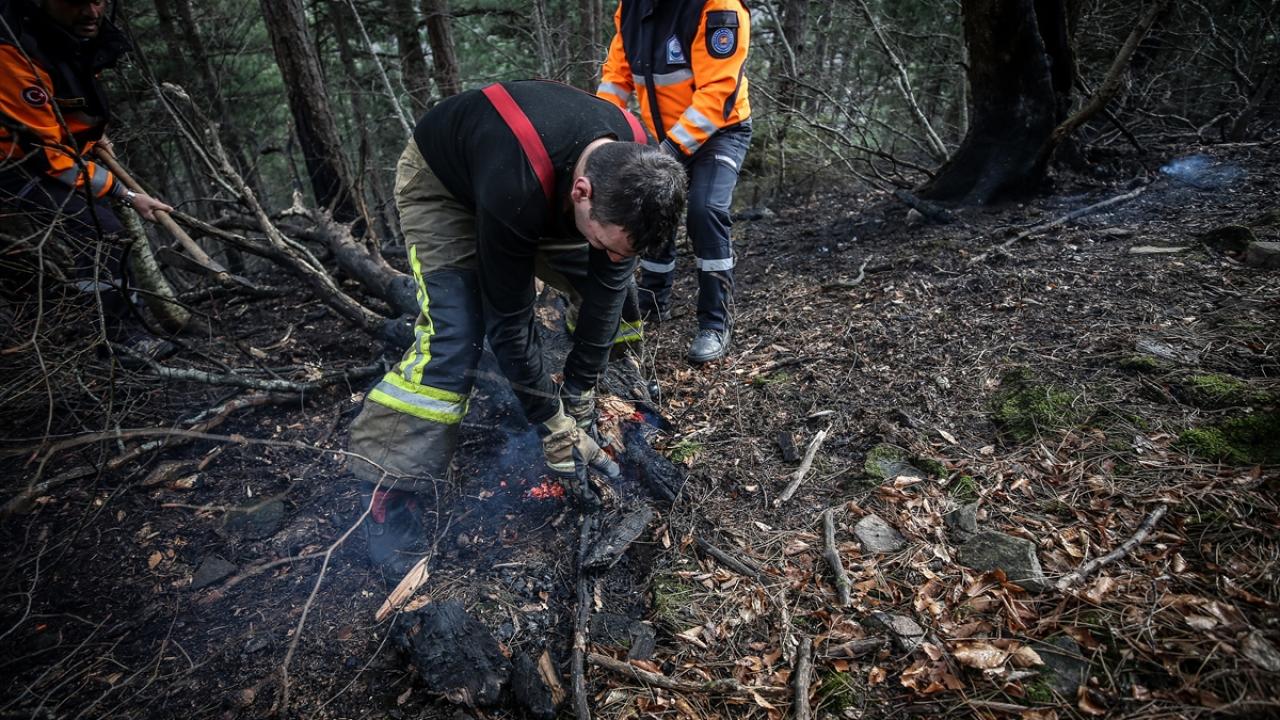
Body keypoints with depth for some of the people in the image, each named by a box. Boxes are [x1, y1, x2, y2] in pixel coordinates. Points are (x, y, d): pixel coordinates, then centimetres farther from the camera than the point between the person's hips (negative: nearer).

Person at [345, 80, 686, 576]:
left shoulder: (631, 169, -26)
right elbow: (508, 319, -33)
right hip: (444, 182, -5)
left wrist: (578, 399, -17)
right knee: (451, 336, -22)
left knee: (616, 295, -3)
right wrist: (552, 423, -24)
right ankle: (386, 495, -9)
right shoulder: (517, 192, -44)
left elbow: (607, 284, -20)